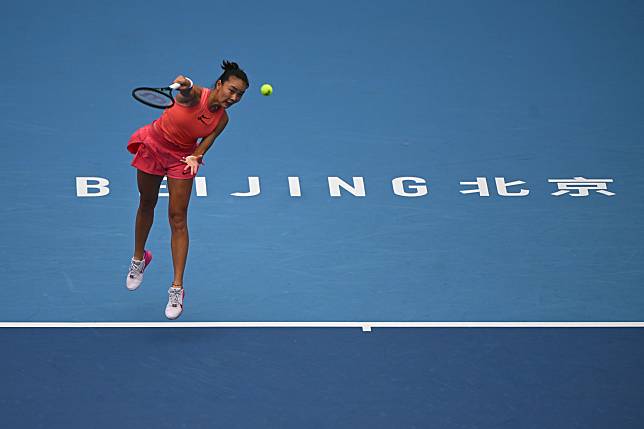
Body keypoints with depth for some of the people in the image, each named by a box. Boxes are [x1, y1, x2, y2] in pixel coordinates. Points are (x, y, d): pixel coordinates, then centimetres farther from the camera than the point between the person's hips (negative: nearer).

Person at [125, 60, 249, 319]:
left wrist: (196, 157, -35)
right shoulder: (195, 95, -28)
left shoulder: (221, 120, -14)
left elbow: (204, 145, -12)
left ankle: (177, 288, -4)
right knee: (147, 205, 16)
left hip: (182, 158, 2)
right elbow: (186, 89, -51)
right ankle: (139, 259, 43)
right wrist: (184, 85, -75)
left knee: (178, 219, -5)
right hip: (154, 146, -2)